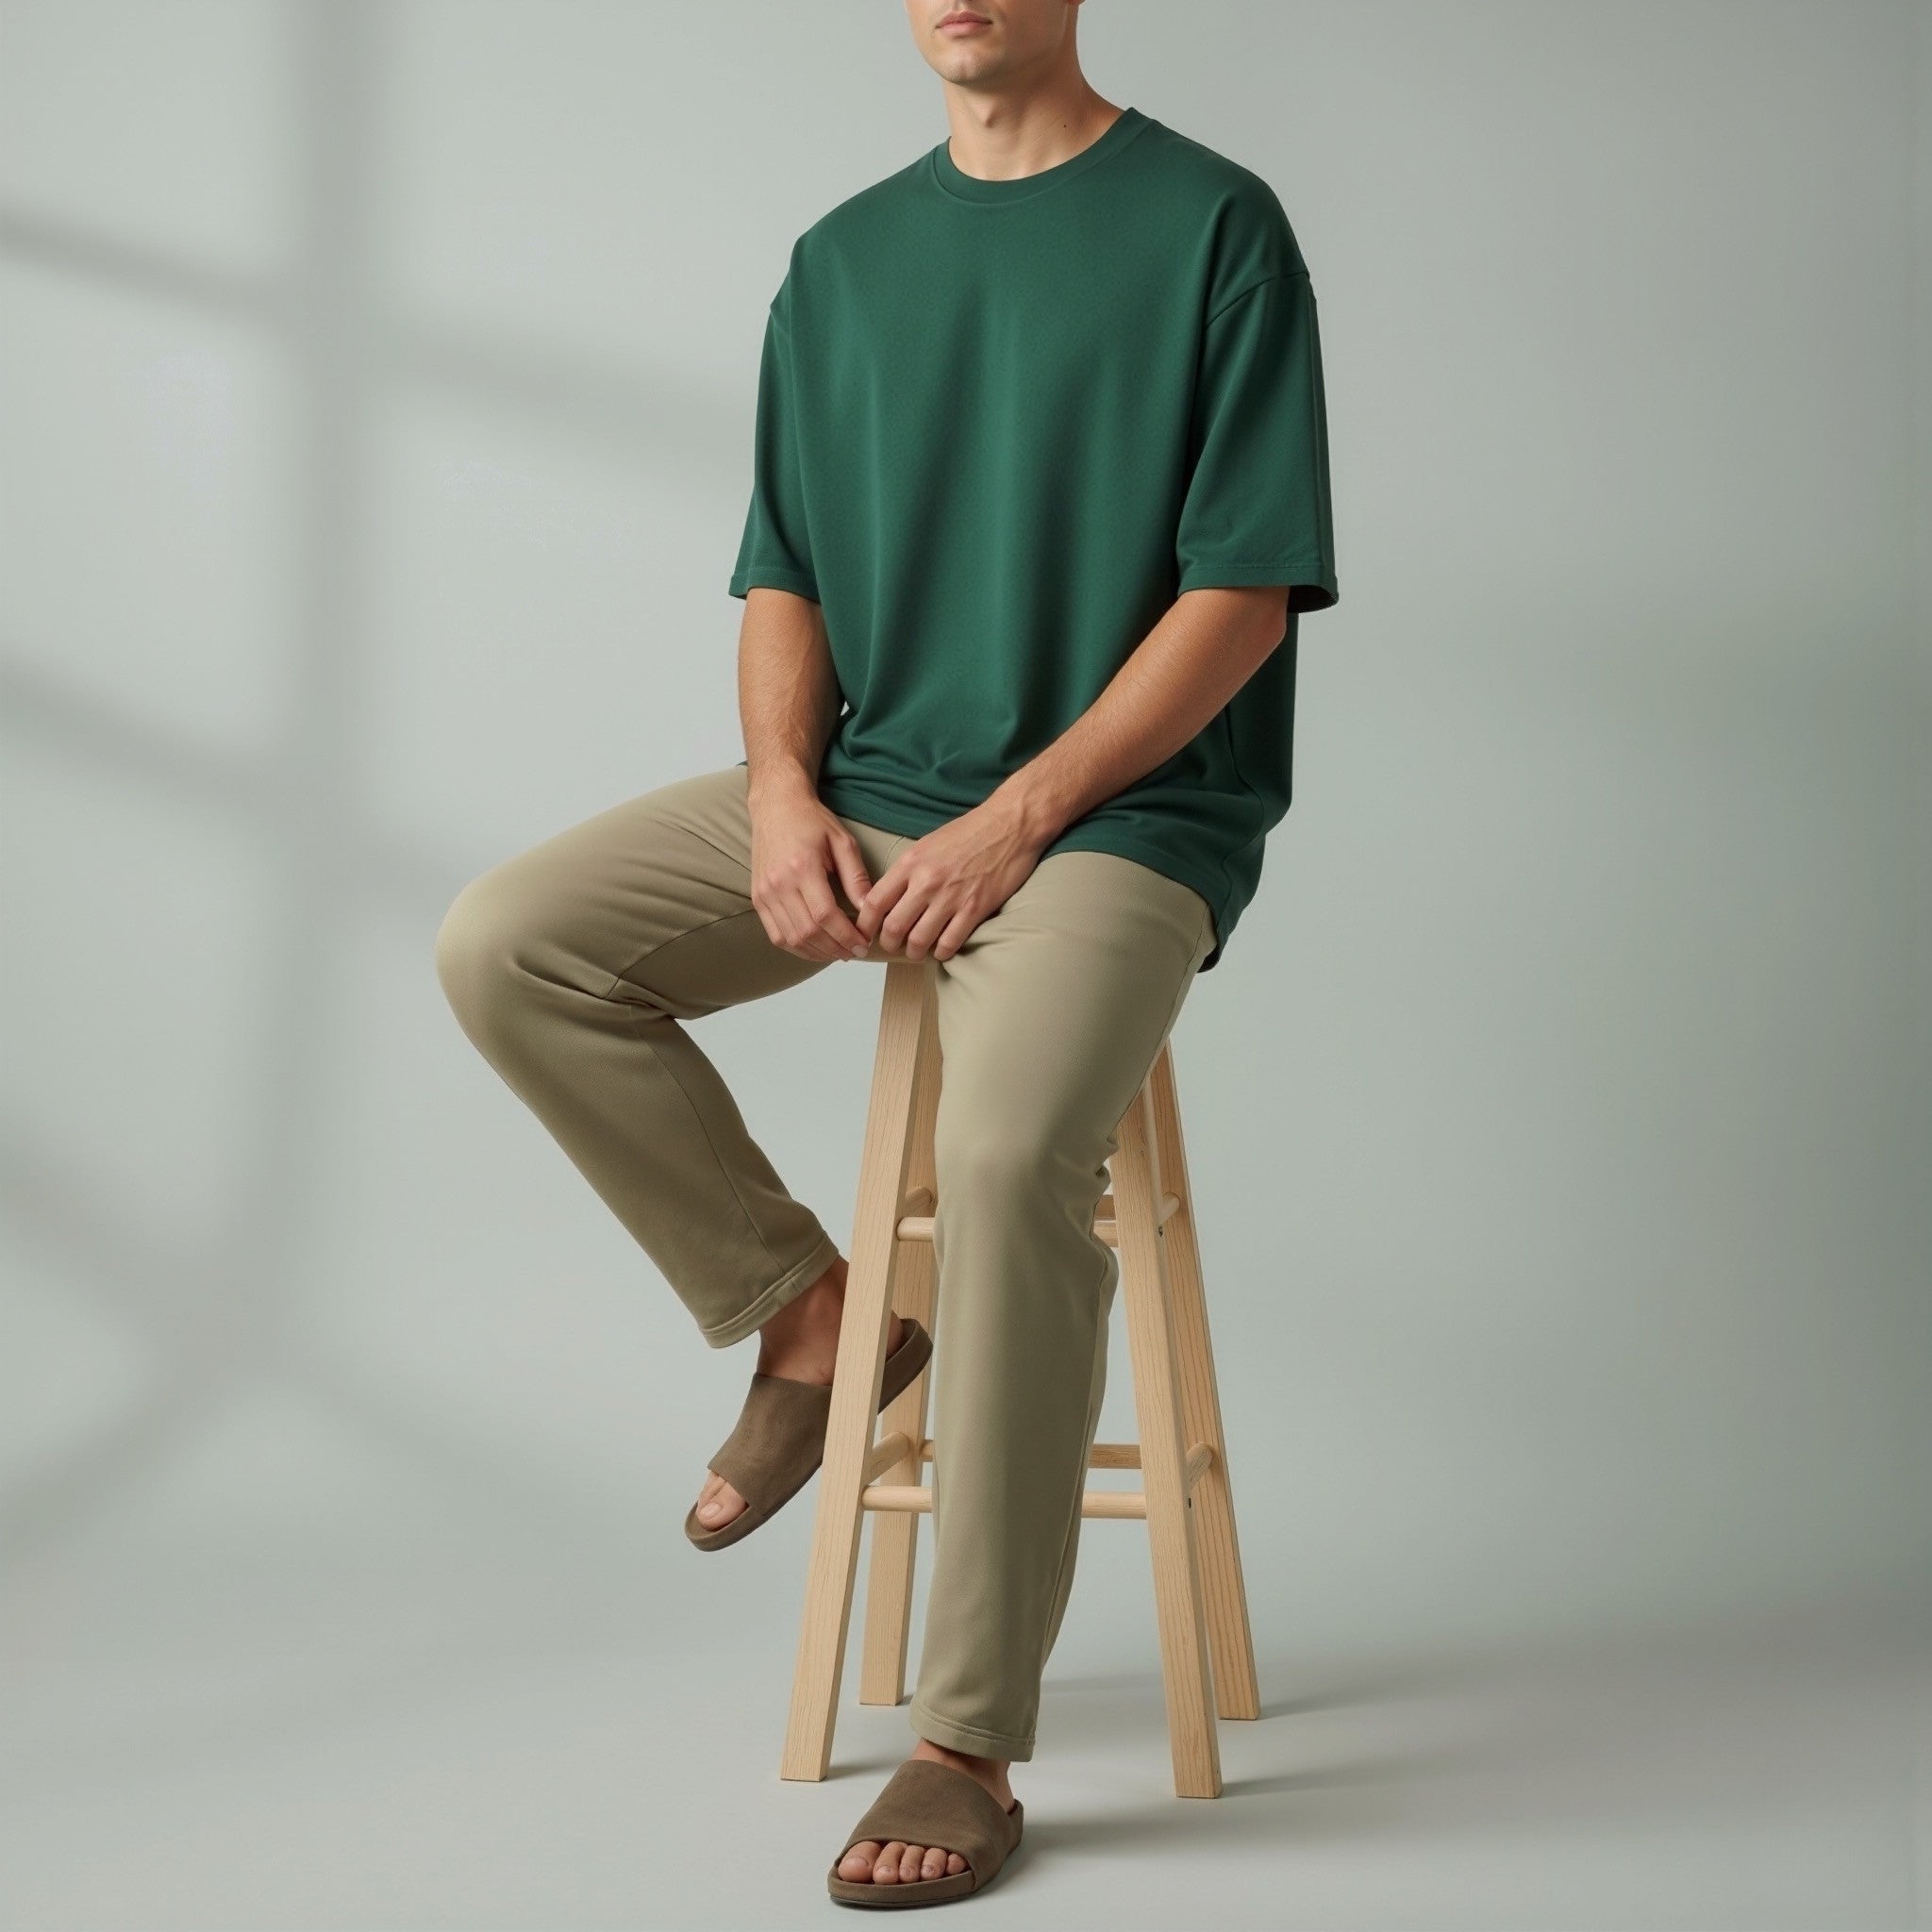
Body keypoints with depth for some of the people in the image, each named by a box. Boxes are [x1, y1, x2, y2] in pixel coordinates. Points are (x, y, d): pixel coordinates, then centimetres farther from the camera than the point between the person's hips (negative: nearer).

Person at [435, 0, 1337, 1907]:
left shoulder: (1212, 224, -3)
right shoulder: (843, 258, 14)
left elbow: (1247, 589, -8)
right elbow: (784, 580, 15)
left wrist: (1016, 818, -16)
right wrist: (785, 794, -6)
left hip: (1121, 807, -6)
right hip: (867, 789, 6)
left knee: (1006, 1149, -32)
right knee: (506, 946, -13)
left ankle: (971, 1744, -18)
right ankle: (807, 1315, 4)